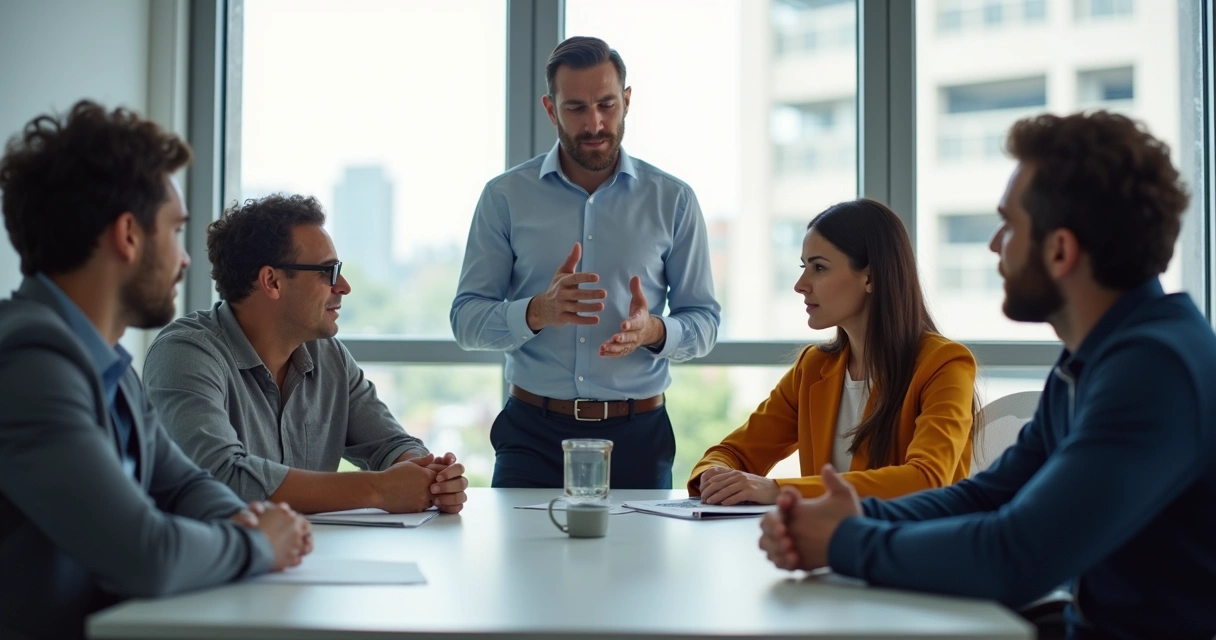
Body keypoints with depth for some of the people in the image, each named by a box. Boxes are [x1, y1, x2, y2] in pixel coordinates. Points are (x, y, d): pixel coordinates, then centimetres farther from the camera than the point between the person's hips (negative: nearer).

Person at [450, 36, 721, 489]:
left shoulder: (673, 200, 2)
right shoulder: (505, 196, 1)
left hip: (637, 434, 1)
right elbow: (466, 320, -3)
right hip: (533, 433, 0)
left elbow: (703, 323, 3)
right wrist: (538, 312, -23)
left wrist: (654, 331, -20)